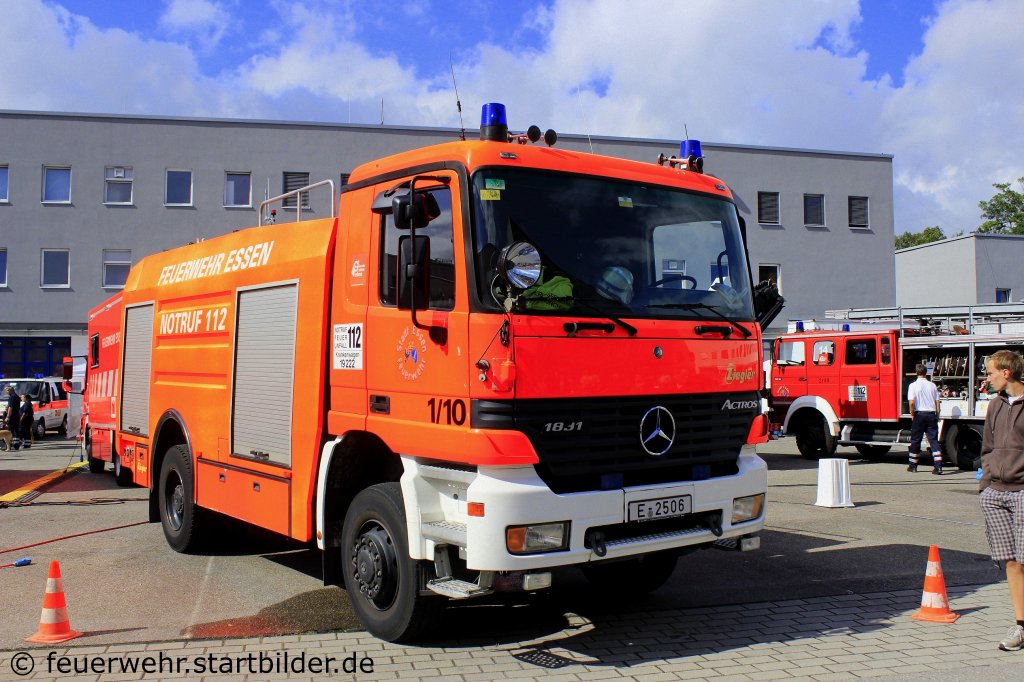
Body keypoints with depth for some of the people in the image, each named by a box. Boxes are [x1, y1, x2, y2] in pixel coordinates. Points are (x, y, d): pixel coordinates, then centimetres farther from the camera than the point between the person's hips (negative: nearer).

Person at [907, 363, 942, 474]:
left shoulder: (913, 385, -5)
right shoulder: (932, 385, 6)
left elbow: (912, 402, -13)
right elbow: (937, 402, 6)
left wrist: (912, 415, 0)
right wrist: (937, 416, 15)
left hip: (919, 414, -3)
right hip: (931, 415, 3)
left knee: (915, 440, 8)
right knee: (934, 440, 1)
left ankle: (913, 466, 17)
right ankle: (938, 466, -8)